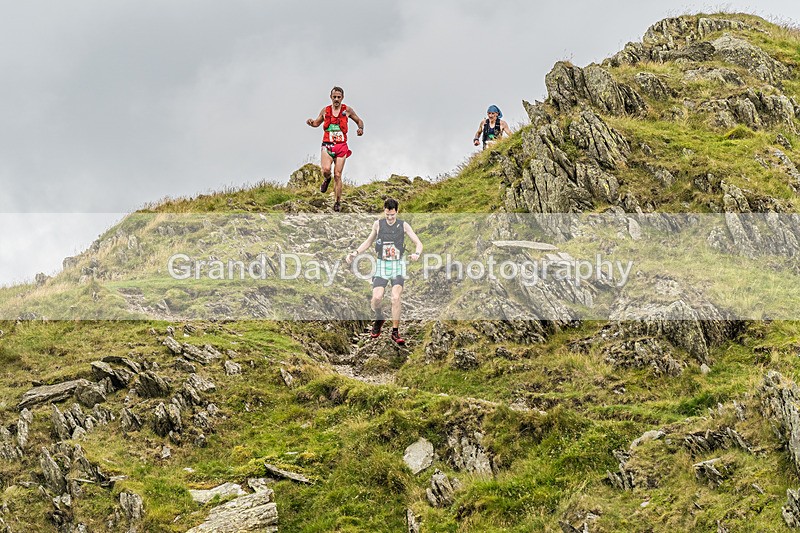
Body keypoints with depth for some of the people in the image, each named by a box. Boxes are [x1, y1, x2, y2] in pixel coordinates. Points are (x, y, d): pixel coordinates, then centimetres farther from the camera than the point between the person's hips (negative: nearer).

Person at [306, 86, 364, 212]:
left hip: (341, 146, 0)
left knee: (337, 175, -2)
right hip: (327, 145, 1)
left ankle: (338, 203, 8)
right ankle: (326, 180, 14)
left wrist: (361, 129, -6)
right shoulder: (325, 110, 7)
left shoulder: (347, 110, 3)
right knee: (326, 170, -24)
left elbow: (359, 121, 16)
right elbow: (317, 123, 22)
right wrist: (311, 122, -1)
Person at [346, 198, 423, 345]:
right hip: (381, 266, 1)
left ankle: (395, 332, -4)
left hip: (397, 266, -1)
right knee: (376, 298, -16)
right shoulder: (378, 224, 5)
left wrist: (416, 254, -18)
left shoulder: (404, 225, 2)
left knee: (395, 298, -14)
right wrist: (355, 253, 7)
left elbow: (418, 243, 4)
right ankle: (379, 318, 17)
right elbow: (369, 241, 19)